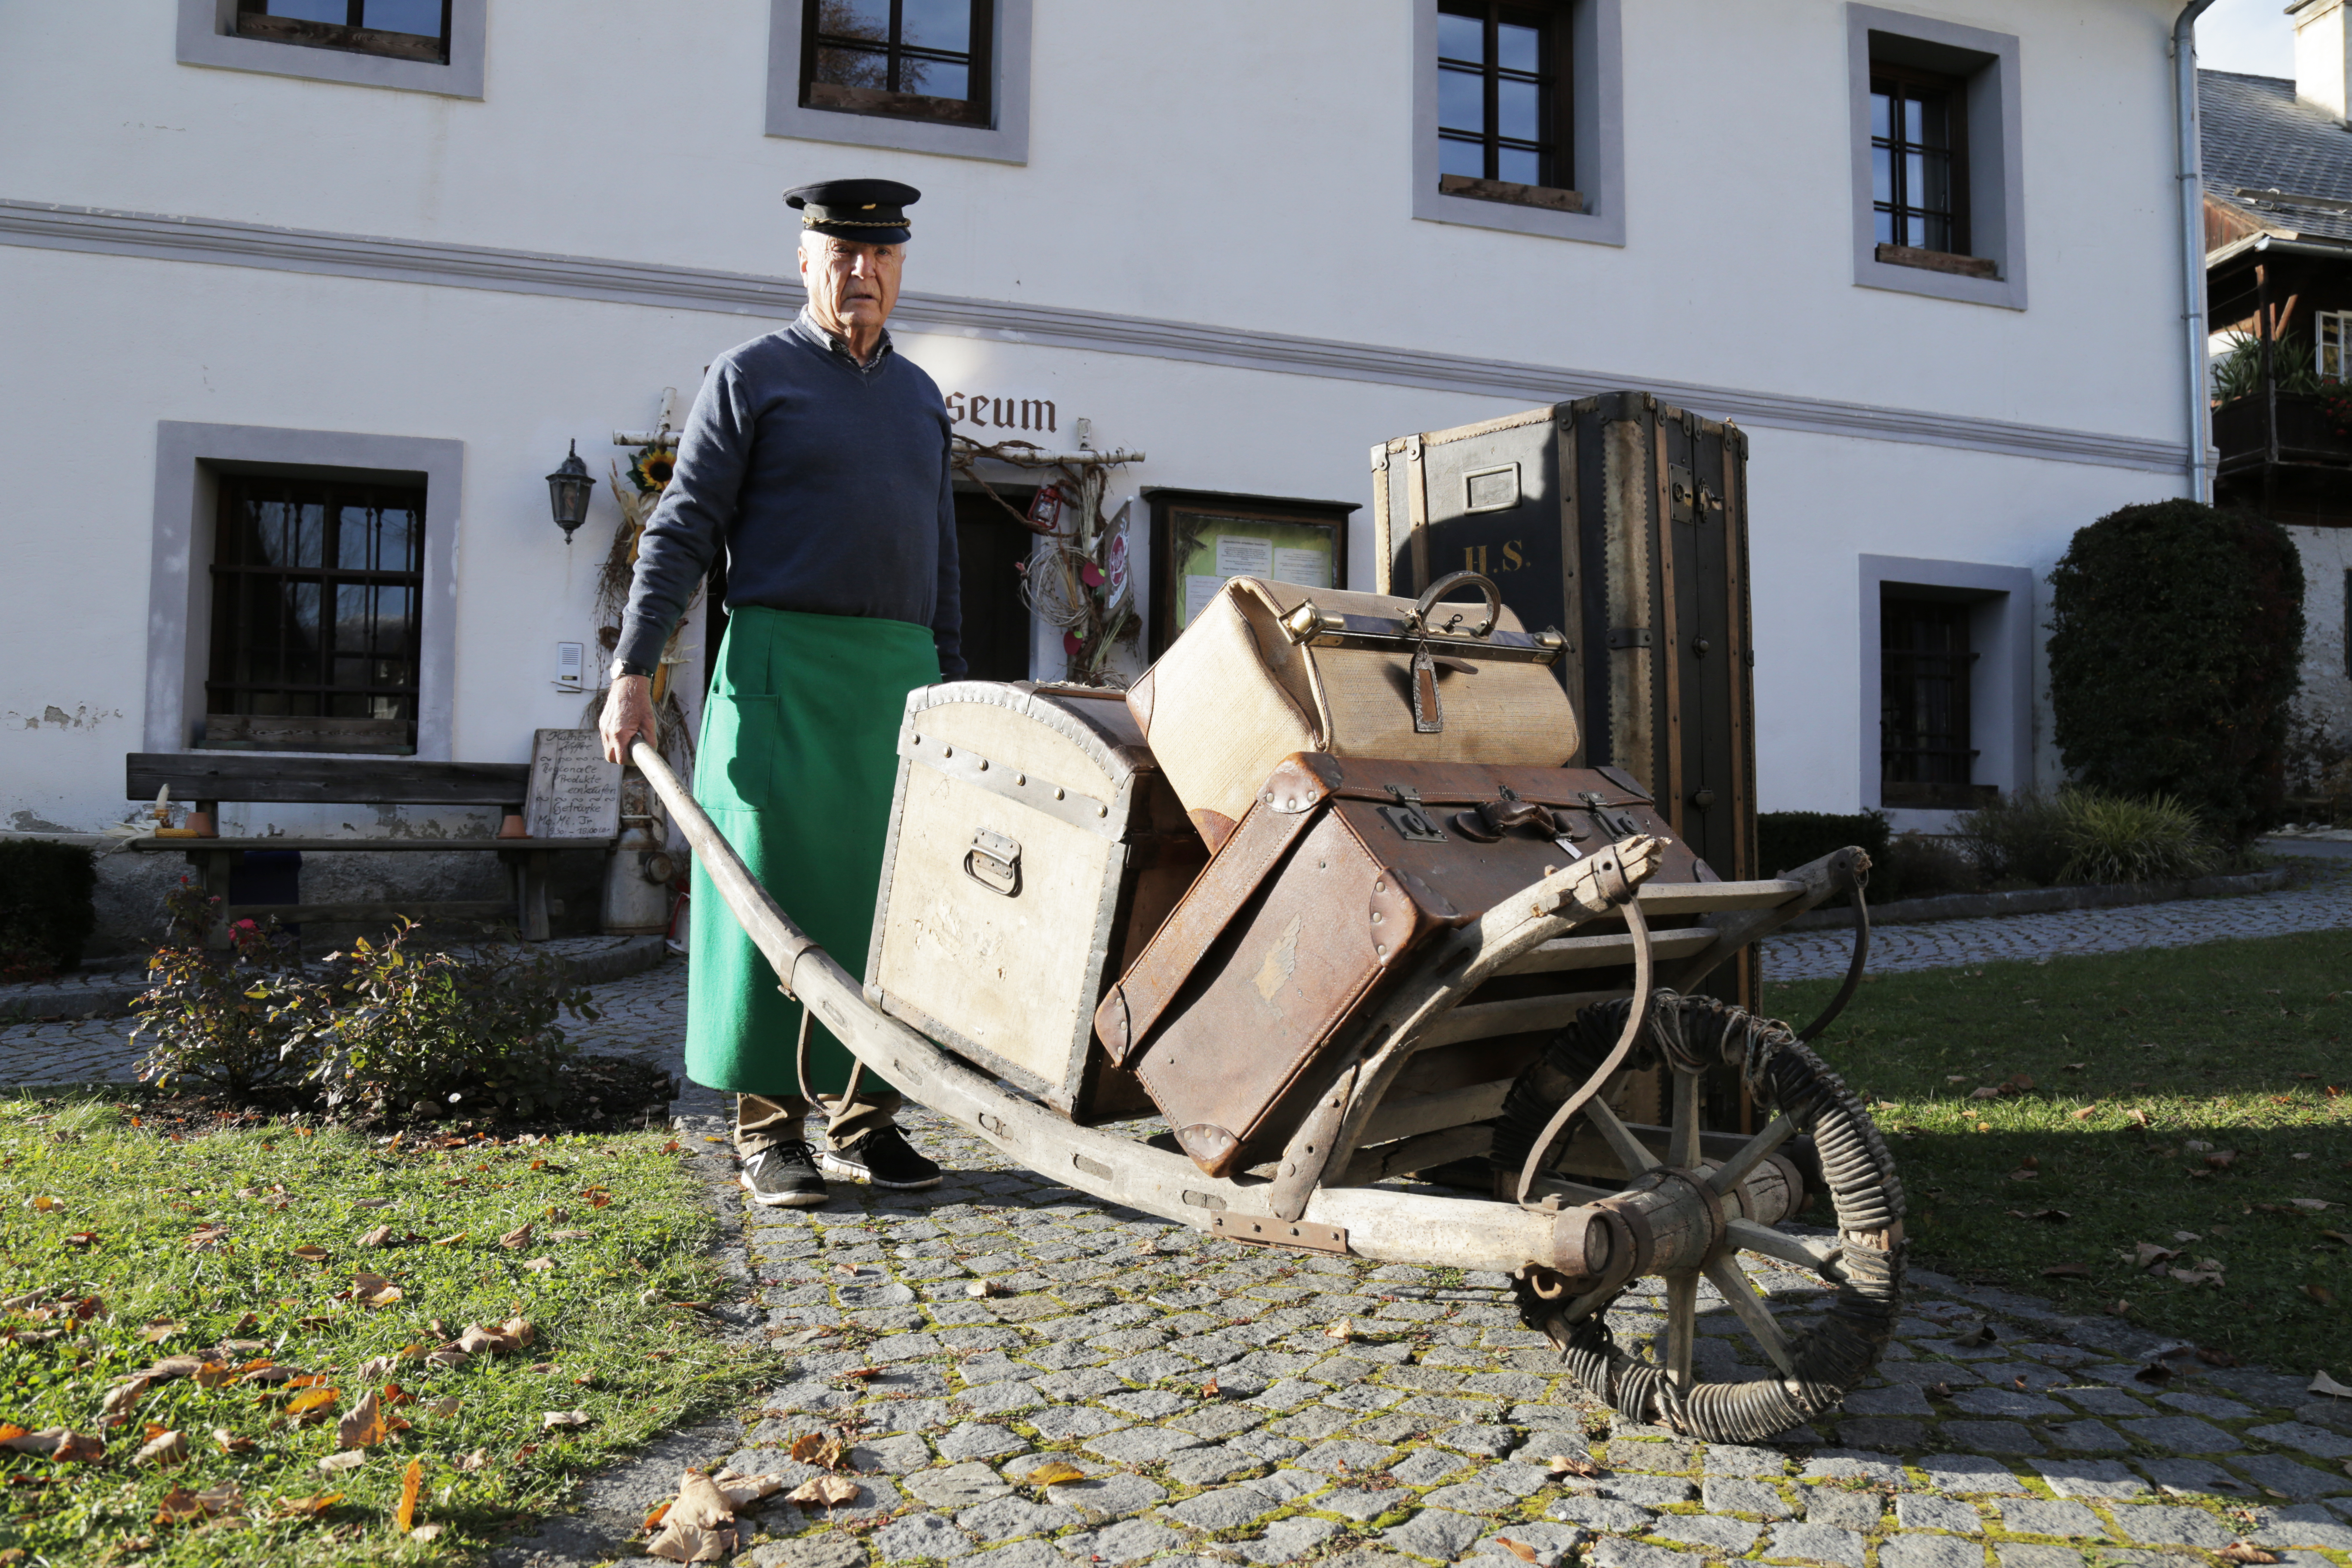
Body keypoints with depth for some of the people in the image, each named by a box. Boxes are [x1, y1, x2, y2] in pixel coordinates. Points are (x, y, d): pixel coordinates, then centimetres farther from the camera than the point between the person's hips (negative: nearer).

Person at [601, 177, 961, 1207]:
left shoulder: (919, 397, 20)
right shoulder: (750, 377, 4)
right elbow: (681, 532, -1)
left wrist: (948, 688, 16)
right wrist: (633, 671, -10)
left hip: (898, 673, 5)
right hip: (783, 666, -5)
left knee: (888, 897, 4)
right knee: (776, 894, -4)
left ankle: (863, 1120, 13)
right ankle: (769, 1131, 4)